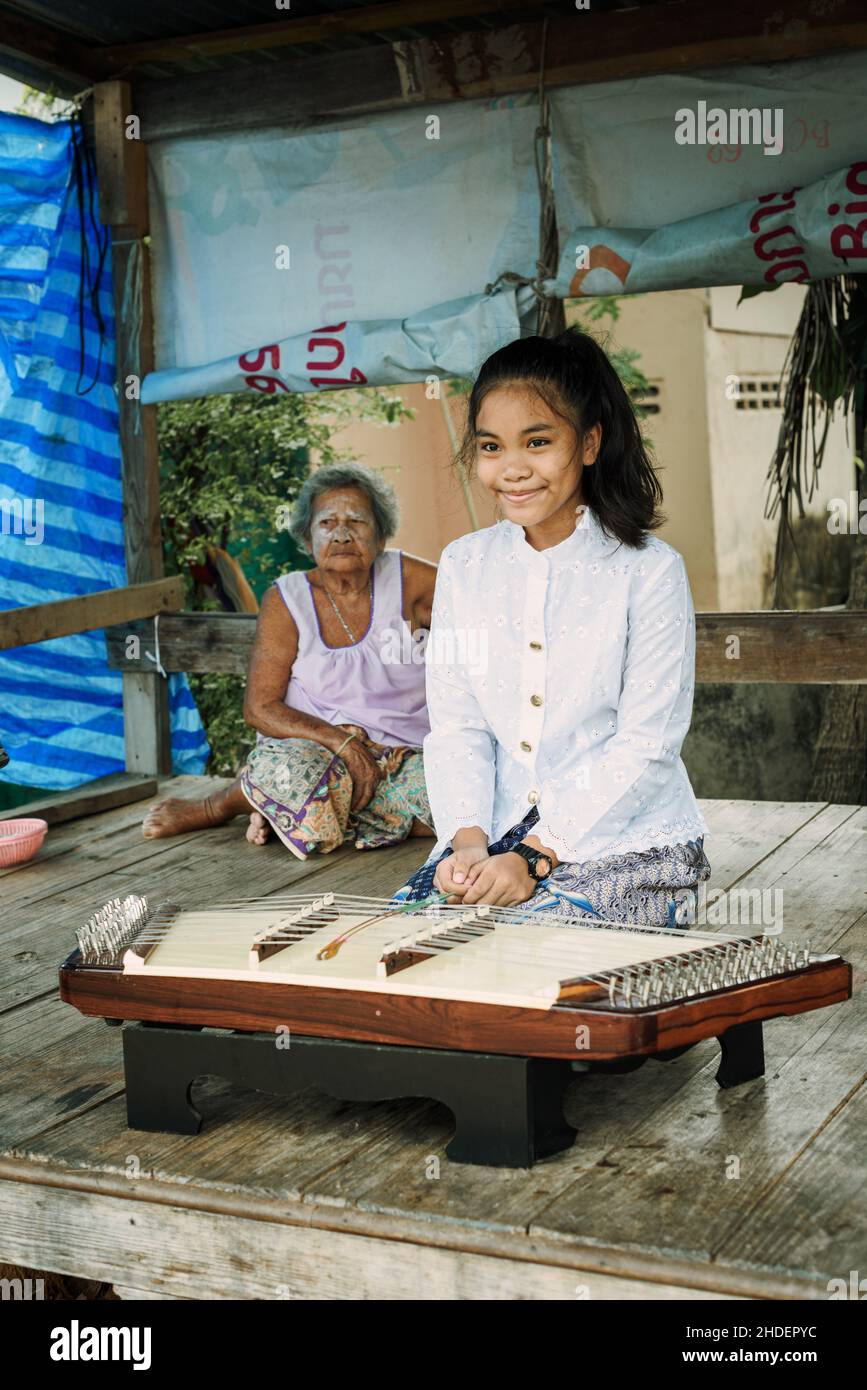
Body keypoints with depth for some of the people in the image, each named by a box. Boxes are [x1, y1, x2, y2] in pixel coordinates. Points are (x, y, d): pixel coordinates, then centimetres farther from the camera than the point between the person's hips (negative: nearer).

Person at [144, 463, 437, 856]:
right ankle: (212, 808, -3)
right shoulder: (286, 601, -3)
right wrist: (344, 742, -21)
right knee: (284, 769, -39)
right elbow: (260, 708, -8)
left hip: (403, 760, 3)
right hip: (313, 747, -2)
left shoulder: (405, 579, 0)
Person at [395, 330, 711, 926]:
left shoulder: (650, 570, -6)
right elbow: (455, 726, 4)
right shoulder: (463, 565, 8)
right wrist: (468, 840, -14)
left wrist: (535, 857, -18)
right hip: (497, 833, 4)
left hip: (632, 840, -4)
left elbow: (645, 744, -10)